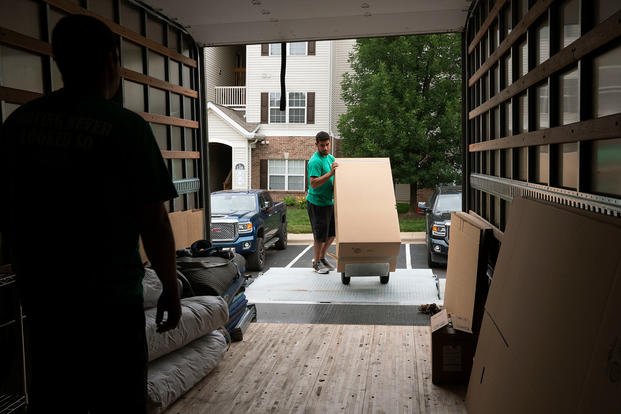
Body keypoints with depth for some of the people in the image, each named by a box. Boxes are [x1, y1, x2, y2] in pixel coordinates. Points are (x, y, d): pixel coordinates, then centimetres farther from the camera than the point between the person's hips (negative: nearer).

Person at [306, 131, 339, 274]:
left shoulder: (331, 157, 9)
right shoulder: (315, 161, -19)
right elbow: (314, 183, -29)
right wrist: (330, 173, -34)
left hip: (329, 202, 9)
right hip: (317, 203, -8)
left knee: (332, 233, 16)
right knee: (320, 235, 1)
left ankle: (322, 257, 33)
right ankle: (316, 263, 17)